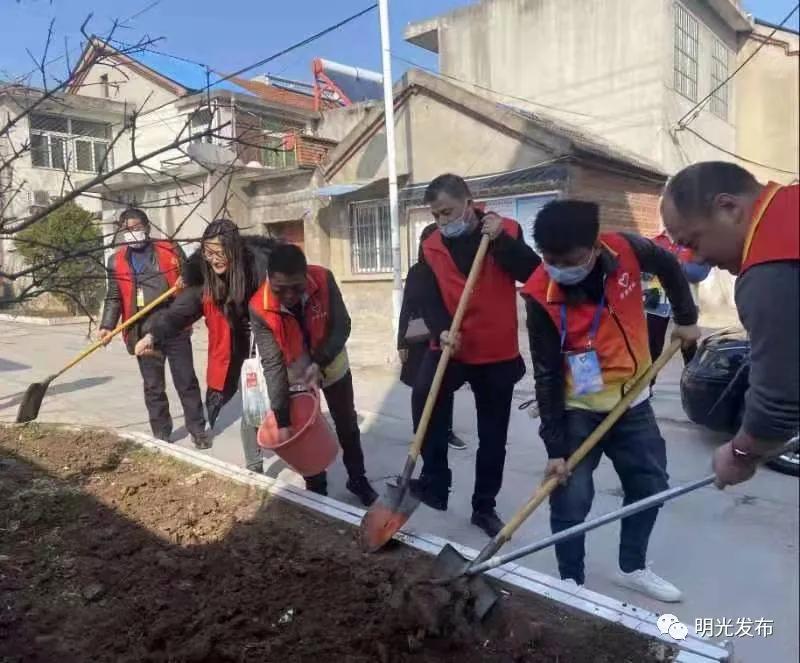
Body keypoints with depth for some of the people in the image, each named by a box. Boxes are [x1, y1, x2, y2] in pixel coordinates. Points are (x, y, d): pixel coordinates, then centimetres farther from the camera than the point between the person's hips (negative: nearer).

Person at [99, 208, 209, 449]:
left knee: (186, 381, 5)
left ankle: (198, 429, 17)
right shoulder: (117, 261, 8)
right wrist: (107, 326, -6)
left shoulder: (170, 249, 5)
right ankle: (161, 435, 21)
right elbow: (114, 298, 7)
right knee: (153, 387, 9)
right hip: (144, 334, 1)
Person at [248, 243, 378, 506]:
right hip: (295, 377, -1)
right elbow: (272, 364, -28)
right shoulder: (260, 308, -30)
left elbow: (342, 327, -19)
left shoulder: (324, 280, -29)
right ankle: (316, 489, 31)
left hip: (333, 366, 1)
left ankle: (358, 479, 36)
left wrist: (320, 363, -32)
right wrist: (282, 419, -28)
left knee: (348, 426, 15)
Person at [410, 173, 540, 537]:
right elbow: (429, 300, -7)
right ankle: (435, 482, -8)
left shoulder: (507, 231, -2)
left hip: (498, 354, 0)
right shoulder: (431, 247, 2)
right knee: (423, 395, -26)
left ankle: (484, 507, 27)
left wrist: (500, 240, -23)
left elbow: (534, 273, -15)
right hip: (451, 349, 1)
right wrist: (442, 331, -25)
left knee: (493, 436, 8)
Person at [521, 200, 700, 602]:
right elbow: (547, 377, -19)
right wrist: (555, 447, -18)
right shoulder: (542, 296, -24)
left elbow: (668, 266, 9)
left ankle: (632, 568, 36)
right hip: (578, 411, -4)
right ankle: (571, 582, 19)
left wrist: (686, 319, 11)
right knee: (571, 501, -4)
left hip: (632, 401, 4)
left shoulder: (625, 251, -16)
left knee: (651, 485, 14)